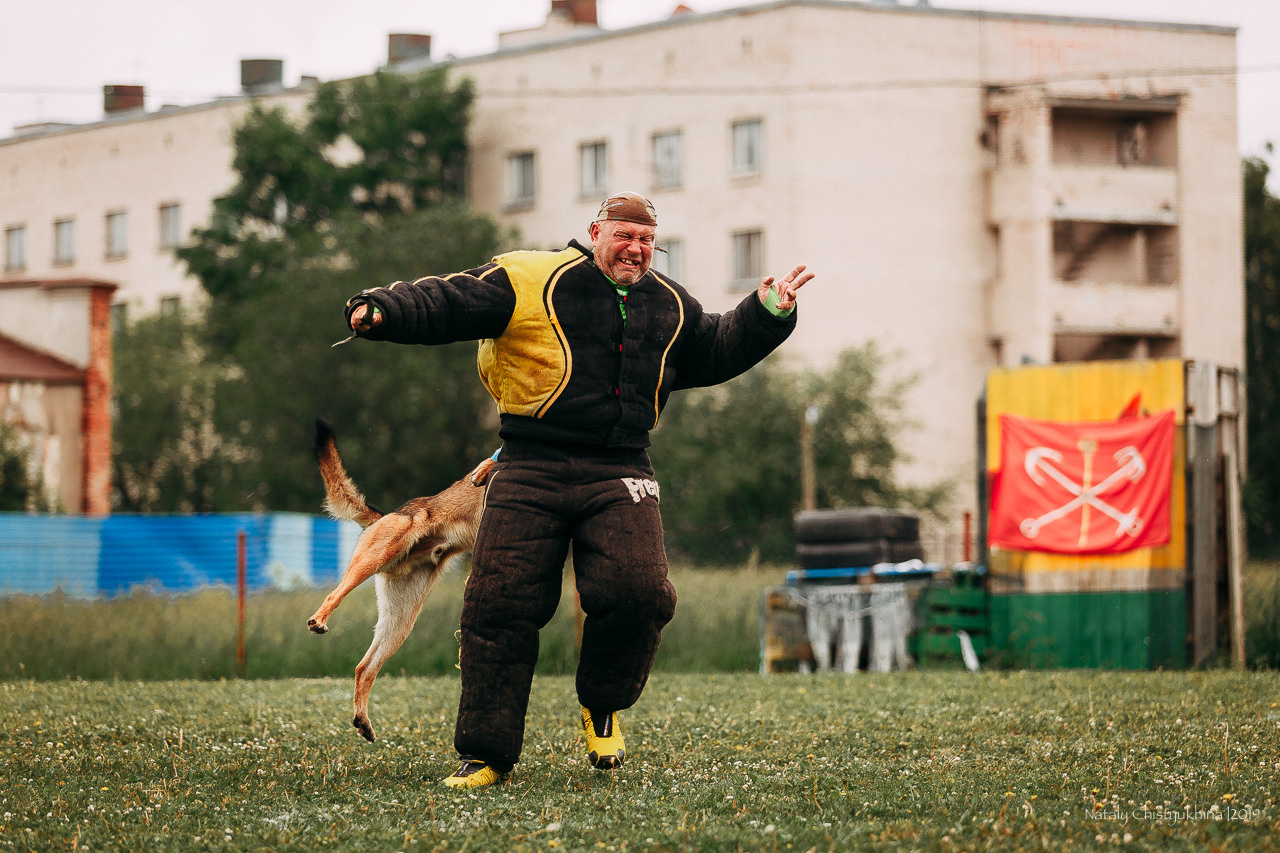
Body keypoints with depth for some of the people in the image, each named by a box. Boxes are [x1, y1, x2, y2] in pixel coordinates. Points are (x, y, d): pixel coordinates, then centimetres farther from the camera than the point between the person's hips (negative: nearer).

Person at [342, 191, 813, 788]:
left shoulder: (669, 307, 18)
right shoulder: (527, 281, 1)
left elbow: (716, 352, 35)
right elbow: (446, 303, -7)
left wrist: (767, 314, 22)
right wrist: (384, 311, -24)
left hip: (619, 475, 3)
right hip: (530, 471, -3)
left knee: (638, 591, -19)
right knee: (500, 604, -6)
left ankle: (602, 705, 10)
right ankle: (485, 754, 5)